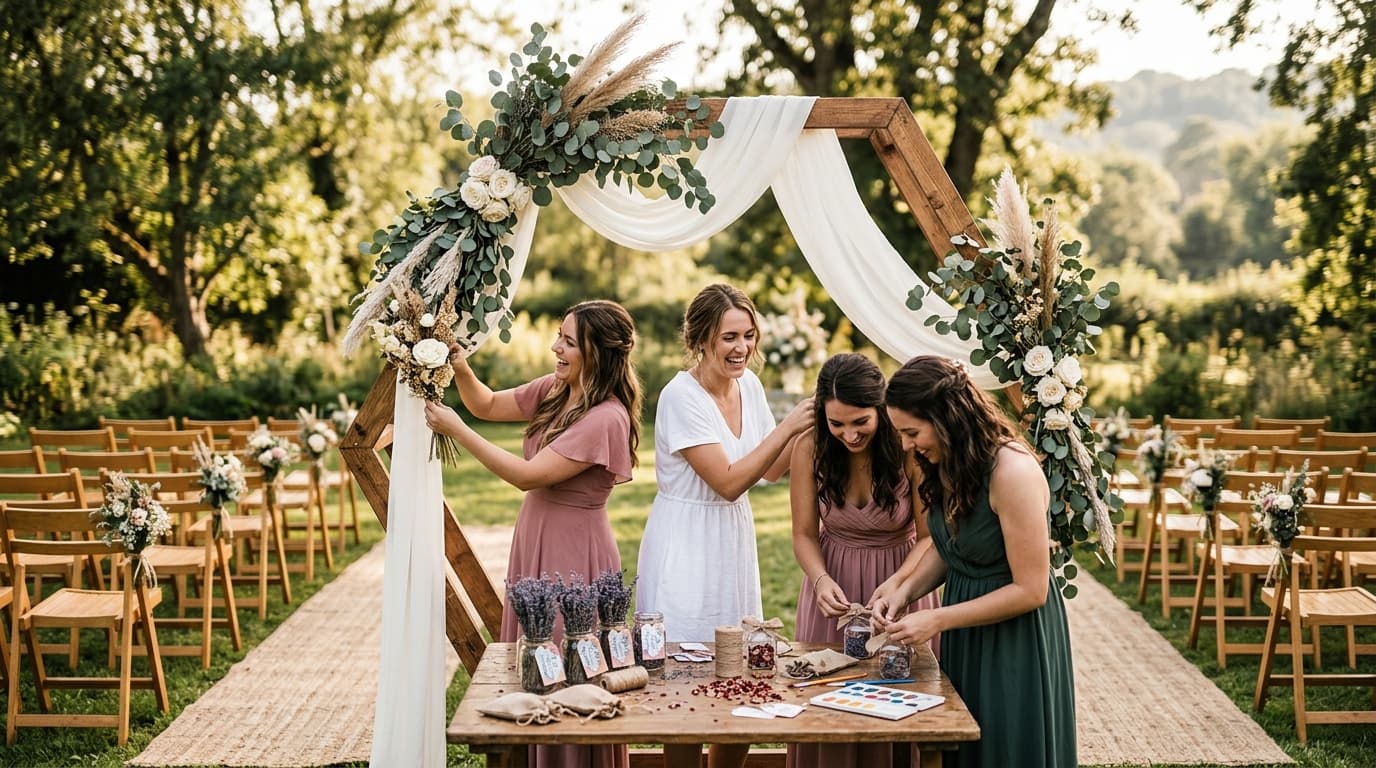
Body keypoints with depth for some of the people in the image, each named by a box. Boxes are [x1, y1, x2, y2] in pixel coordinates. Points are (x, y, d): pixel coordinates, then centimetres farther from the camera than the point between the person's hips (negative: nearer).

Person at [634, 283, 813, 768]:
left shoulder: (749, 385, 2)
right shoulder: (681, 396, -19)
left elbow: (772, 470, 9)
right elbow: (728, 483, -22)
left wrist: (812, 427, -6)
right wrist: (787, 427, -23)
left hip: (734, 544, 7)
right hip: (685, 550, -7)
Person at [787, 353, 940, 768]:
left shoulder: (908, 448, -19)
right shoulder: (810, 449, -12)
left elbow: (929, 535, -12)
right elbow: (804, 534, -4)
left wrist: (897, 582, -28)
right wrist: (820, 579, -22)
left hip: (899, 581, -2)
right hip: (833, 582, 2)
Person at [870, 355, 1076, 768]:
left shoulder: (1012, 471, -25)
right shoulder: (947, 464, 0)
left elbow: (1030, 590, -22)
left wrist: (938, 620, -20)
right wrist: (906, 589, -6)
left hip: (1016, 637, -7)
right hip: (964, 636, 7)